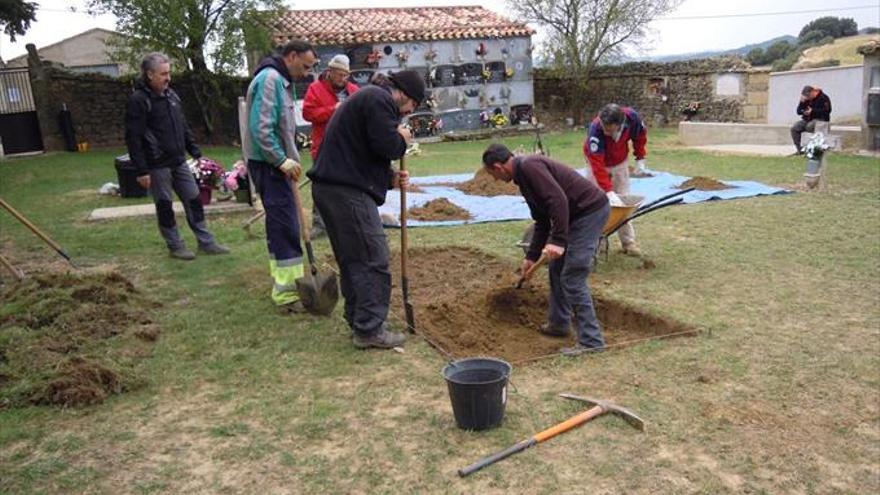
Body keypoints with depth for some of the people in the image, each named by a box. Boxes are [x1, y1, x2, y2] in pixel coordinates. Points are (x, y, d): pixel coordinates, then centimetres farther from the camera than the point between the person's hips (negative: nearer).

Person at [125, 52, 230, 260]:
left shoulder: (171, 94, 10)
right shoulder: (138, 100, -13)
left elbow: (184, 127, 18)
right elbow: (133, 139, -16)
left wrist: (196, 153, 13)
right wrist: (142, 171, -19)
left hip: (179, 161, 7)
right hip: (157, 166, -7)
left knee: (194, 201, 8)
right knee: (164, 206, 5)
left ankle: (206, 242, 16)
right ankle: (175, 246, 18)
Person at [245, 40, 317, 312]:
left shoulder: (283, 81, 16)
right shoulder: (269, 79, -15)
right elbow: (261, 128, -23)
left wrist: (288, 159, 13)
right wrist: (283, 160, -22)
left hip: (277, 164, 10)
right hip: (269, 165, -10)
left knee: (280, 225, 16)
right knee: (285, 226, -10)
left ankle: (282, 283, 27)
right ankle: (288, 294, -7)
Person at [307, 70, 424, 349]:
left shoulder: (368, 97, 27)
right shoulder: (379, 99, -7)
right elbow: (387, 145, -19)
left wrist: (390, 179, 13)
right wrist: (402, 138, 3)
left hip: (329, 187, 11)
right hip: (348, 191, -11)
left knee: (352, 259, 16)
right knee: (373, 260, -6)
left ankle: (358, 321, 24)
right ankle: (370, 329, -2)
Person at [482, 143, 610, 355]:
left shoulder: (529, 166, -15)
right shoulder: (523, 175, 17)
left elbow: (559, 200, -27)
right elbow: (542, 221, 23)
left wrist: (558, 240, -28)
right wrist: (531, 256, 27)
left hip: (591, 210, -10)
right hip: (580, 213, 10)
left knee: (572, 277, -8)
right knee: (557, 269, 19)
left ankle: (591, 340, -2)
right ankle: (558, 324, 33)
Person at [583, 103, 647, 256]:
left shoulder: (632, 117, -31)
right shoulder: (595, 129, -41)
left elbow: (640, 136, -5)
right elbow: (597, 164, -43)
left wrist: (640, 158, -3)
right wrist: (609, 191, -48)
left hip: (620, 163, 3)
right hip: (597, 162, -3)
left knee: (623, 202, 4)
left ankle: (628, 241, 10)